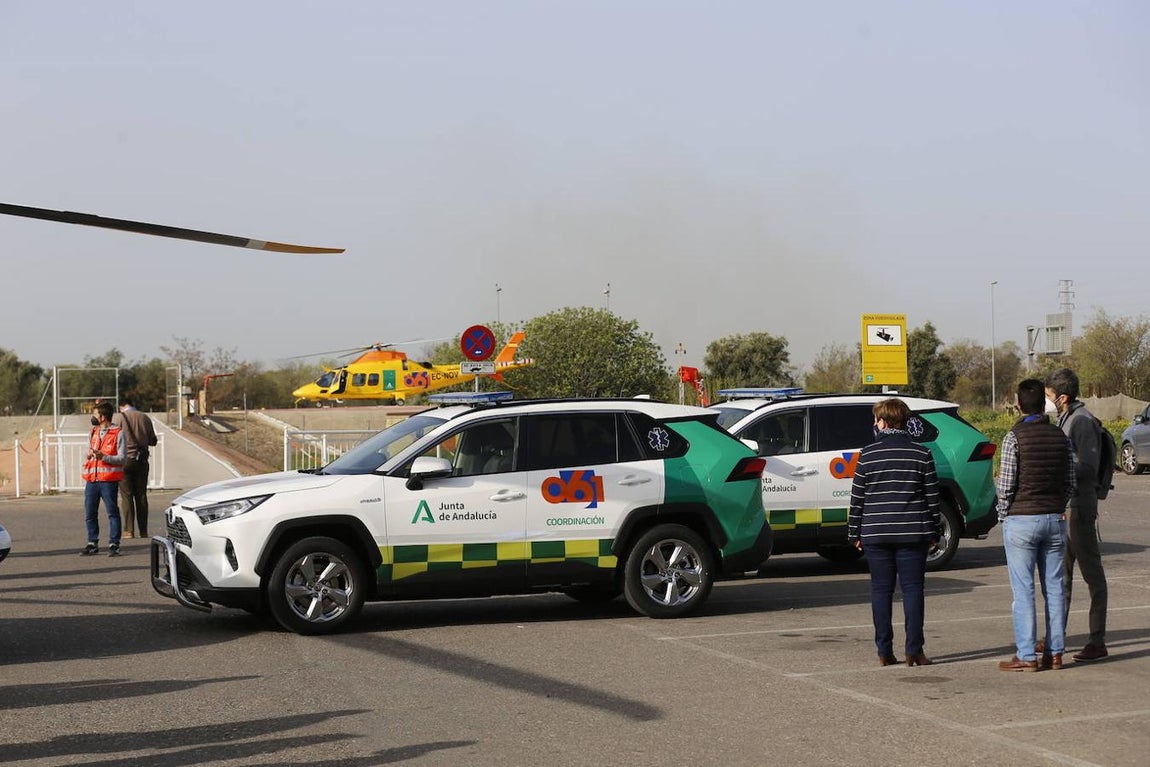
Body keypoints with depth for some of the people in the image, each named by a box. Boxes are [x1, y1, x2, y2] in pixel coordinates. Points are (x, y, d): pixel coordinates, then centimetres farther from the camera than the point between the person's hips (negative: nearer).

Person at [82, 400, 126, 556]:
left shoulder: (118, 433, -3)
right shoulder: (93, 433, 17)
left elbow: (122, 458, -8)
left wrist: (104, 457, -20)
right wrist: (89, 454, 5)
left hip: (109, 479, -6)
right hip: (92, 479, 6)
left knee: (112, 512, -3)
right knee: (90, 513, 8)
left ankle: (114, 545, 2)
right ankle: (92, 543, 17)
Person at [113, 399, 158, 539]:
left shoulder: (118, 417, -5)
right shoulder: (145, 418, 5)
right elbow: (153, 441, 10)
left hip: (125, 460, -3)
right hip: (141, 461, 3)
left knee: (126, 496, 0)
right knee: (141, 496, 9)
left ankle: (129, 531, -5)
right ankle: (143, 531, 9)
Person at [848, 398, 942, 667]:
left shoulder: (868, 455, -2)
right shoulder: (921, 454, 0)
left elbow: (857, 498, 0)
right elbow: (932, 497, 2)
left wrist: (855, 533, 9)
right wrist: (934, 533, 10)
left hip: (876, 534, 0)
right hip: (912, 533, 0)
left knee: (881, 590, 6)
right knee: (912, 589, 3)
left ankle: (884, 652, 6)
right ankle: (914, 650, -2)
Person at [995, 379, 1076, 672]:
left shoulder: (1015, 437, -10)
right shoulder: (1061, 437, 4)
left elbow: (1006, 484, -11)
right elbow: (1071, 482, 8)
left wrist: (1003, 513, 5)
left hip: (1021, 519, -5)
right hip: (1055, 520, 5)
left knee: (1023, 590, -2)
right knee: (1054, 587, 9)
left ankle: (1026, 656, -1)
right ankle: (1056, 653, 11)